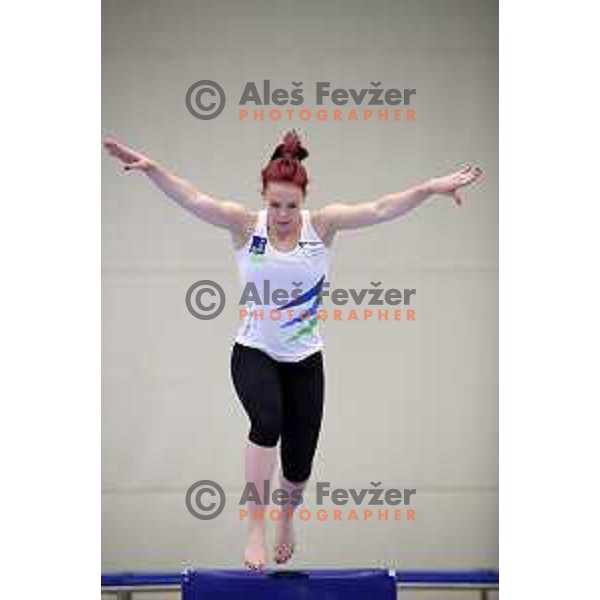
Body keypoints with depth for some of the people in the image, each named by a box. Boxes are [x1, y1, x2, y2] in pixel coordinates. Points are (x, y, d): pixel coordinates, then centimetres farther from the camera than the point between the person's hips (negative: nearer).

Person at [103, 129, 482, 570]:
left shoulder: (322, 225, -7)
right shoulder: (245, 225, -9)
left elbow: (380, 210, -18)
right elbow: (193, 199, -20)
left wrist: (431, 188, -30)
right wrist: (151, 168, -34)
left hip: (305, 360, 2)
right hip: (254, 353, -2)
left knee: (299, 464, 7)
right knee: (268, 419, -33)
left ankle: (287, 516, 43)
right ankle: (256, 528, -25)